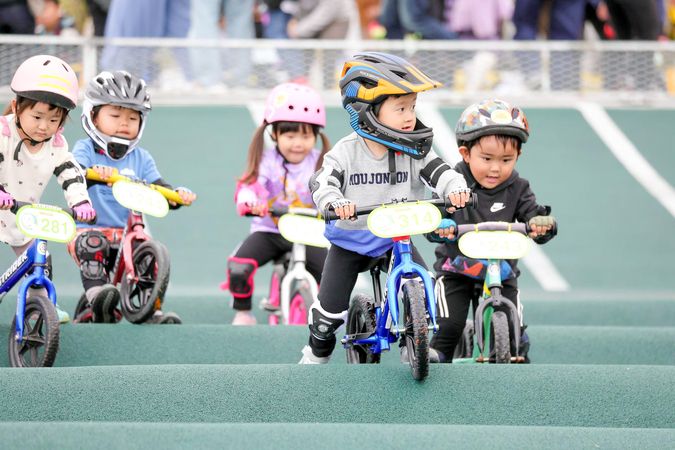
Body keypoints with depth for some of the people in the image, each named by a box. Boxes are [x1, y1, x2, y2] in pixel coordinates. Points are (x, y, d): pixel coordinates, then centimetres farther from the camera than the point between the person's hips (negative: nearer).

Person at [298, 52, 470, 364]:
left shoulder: (414, 153, -8)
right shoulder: (346, 152, -15)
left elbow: (436, 171, -18)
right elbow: (322, 182, -25)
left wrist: (455, 188, -41)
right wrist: (335, 202, -48)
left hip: (395, 239, 2)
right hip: (349, 241, -2)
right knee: (330, 308, 1)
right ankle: (317, 354, 29)